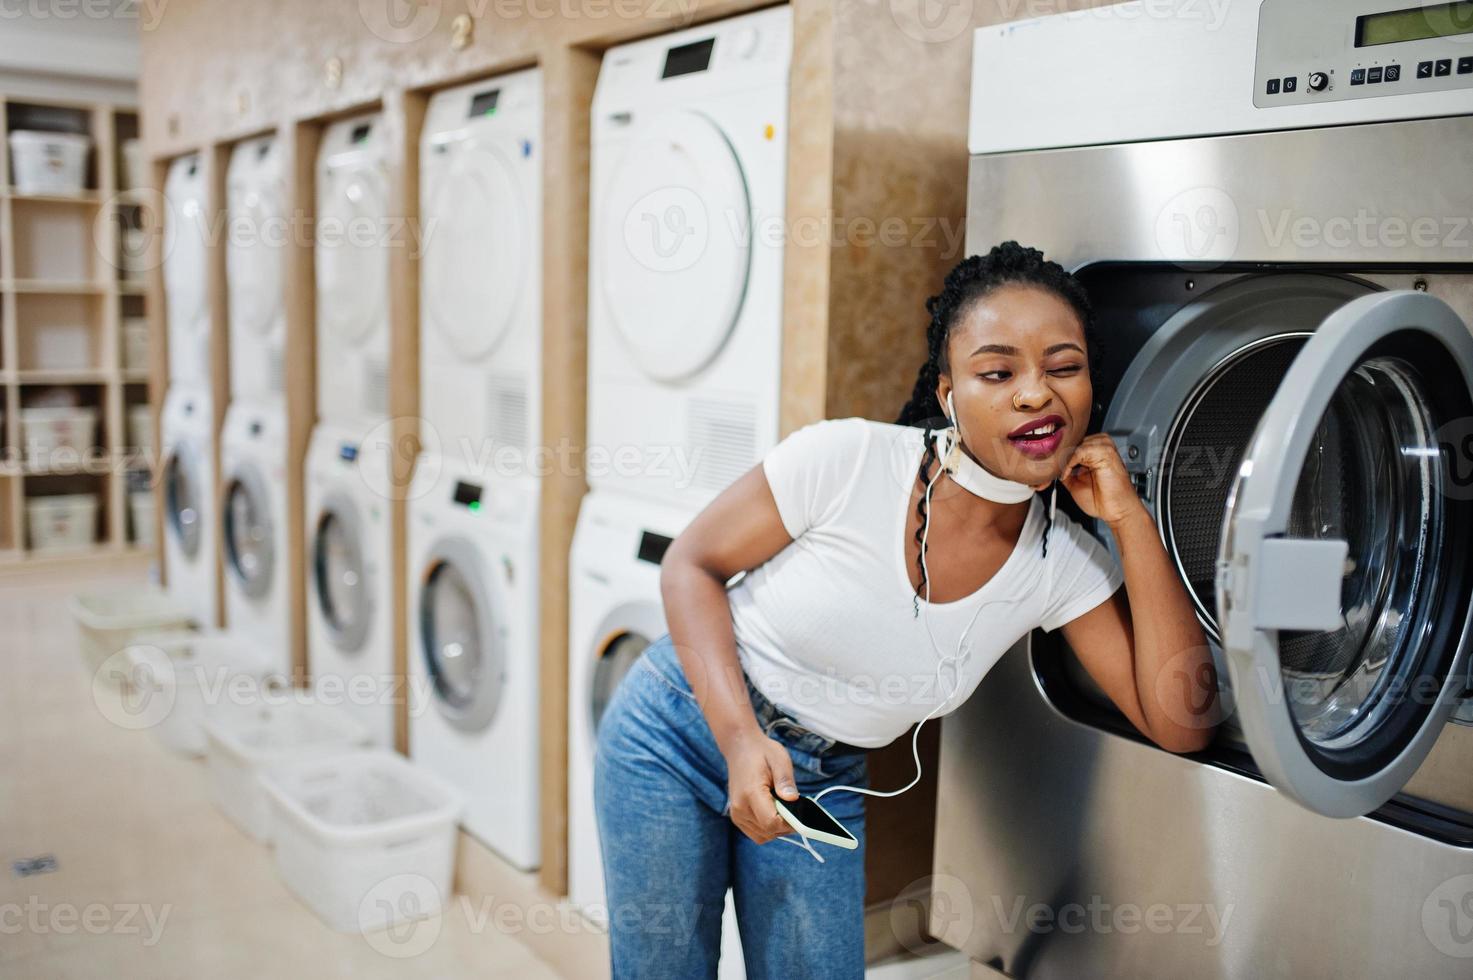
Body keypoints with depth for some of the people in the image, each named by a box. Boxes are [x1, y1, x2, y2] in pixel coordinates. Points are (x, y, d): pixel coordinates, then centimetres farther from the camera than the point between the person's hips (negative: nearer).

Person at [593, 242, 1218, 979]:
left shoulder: (1066, 565, -10)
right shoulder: (847, 460, -22)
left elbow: (1179, 721, -14)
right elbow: (693, 565, -12)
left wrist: (1130, 518, -20)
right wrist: (741, 737, -25)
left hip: (824, 781, 3)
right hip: (681, 729, -3)